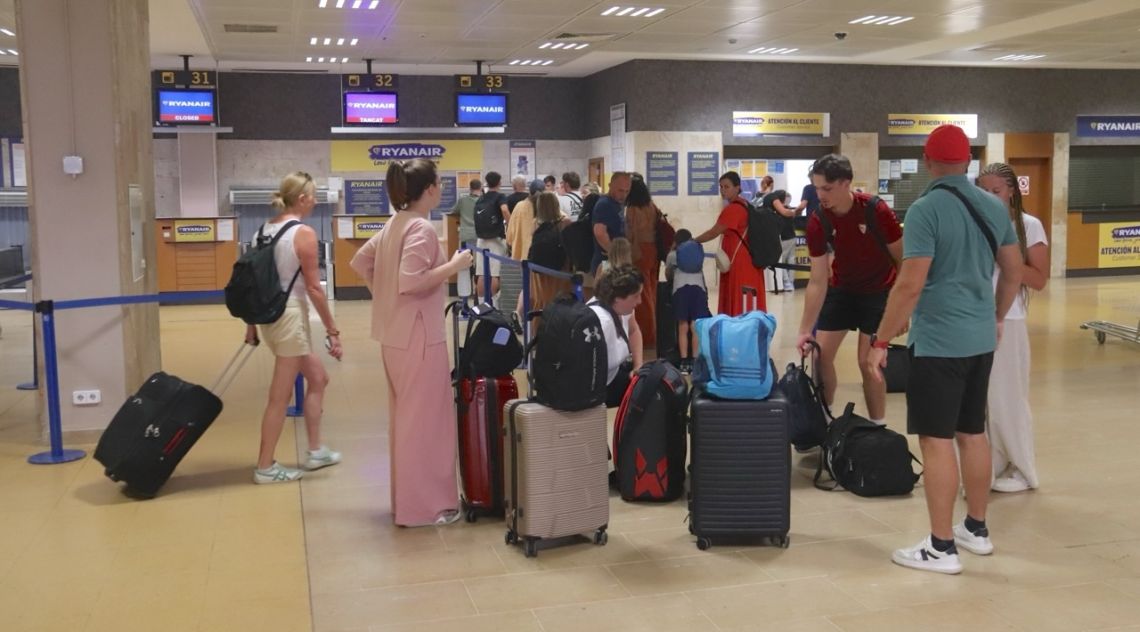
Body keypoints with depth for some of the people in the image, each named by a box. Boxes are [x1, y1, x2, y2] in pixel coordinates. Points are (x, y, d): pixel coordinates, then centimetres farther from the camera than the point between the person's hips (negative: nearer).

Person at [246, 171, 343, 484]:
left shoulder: (265, 230, 9)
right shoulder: (304, 233, -14)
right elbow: (313, 288, -15)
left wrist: (252, 322, 19)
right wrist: (332, 330, -10)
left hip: (268, 315, 9)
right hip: (290, 316, -9)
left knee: (318, 378, 20)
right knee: (280, 396, 3)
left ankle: (315, 451, 27)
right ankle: (265, 467, 13)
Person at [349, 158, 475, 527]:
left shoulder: (395, 225, 11)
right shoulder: (421, 228, -17)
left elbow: (360, 262, 19)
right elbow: (411, 281, -26)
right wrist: (454, 265, -18)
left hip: (397, 336, 10)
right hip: (419, 337, -10)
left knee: (406, 418, 17)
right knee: (424, 420, 0)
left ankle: (407, 499, 28)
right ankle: (422, 505, 8)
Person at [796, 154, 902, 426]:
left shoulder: (876, 210, -27)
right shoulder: (818, 222, -19)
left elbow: (901, 259, -13)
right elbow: (818, 281, -17)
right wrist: (806, 329, -20)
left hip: (878, 290, -3)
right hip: (841, 288, 3)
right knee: (821, 355, 2)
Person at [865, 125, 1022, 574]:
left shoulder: (925, 209, -15)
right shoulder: (995, 207, 7)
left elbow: (910, 285, -19)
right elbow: (1014, 272, 15)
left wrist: (880, 341, -12)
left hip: (938, 341, -7)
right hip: (981, 339, 7)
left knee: (936, 440, -1)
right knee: (973, 434, 17)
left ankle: (941, 548, 4)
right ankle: (976, 529, 28)